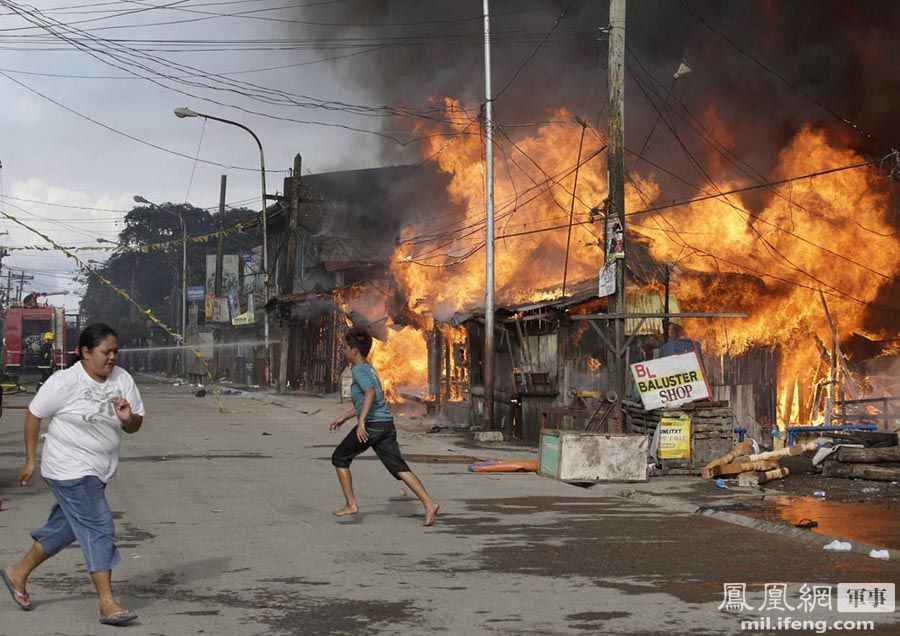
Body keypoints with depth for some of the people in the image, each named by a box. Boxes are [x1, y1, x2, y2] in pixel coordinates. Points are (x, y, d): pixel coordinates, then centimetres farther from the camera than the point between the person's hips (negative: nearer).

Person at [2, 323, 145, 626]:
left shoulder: (123, 380, 0)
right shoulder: (64, 382, -15)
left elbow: (135, 426, 6)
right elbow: (34, 414, -4)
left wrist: (128, 417, -18)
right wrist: (30, 459, -2)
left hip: (99, 470, 7)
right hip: (69, 469, -7)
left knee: (64, 527, 18)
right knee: (98, 528, -13)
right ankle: (107, 604, -12)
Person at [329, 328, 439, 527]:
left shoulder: (359, 370, -5)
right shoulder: (369, 369, 23)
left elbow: (370, 393, -24)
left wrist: (361, 421, -32)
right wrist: (343, 418, 38)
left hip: (371, 425, -8)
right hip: (386, 423, 8)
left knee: (340, 459, 11)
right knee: (398, 467, 0)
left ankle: (351, 504, 10)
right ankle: (429, 503, -15)